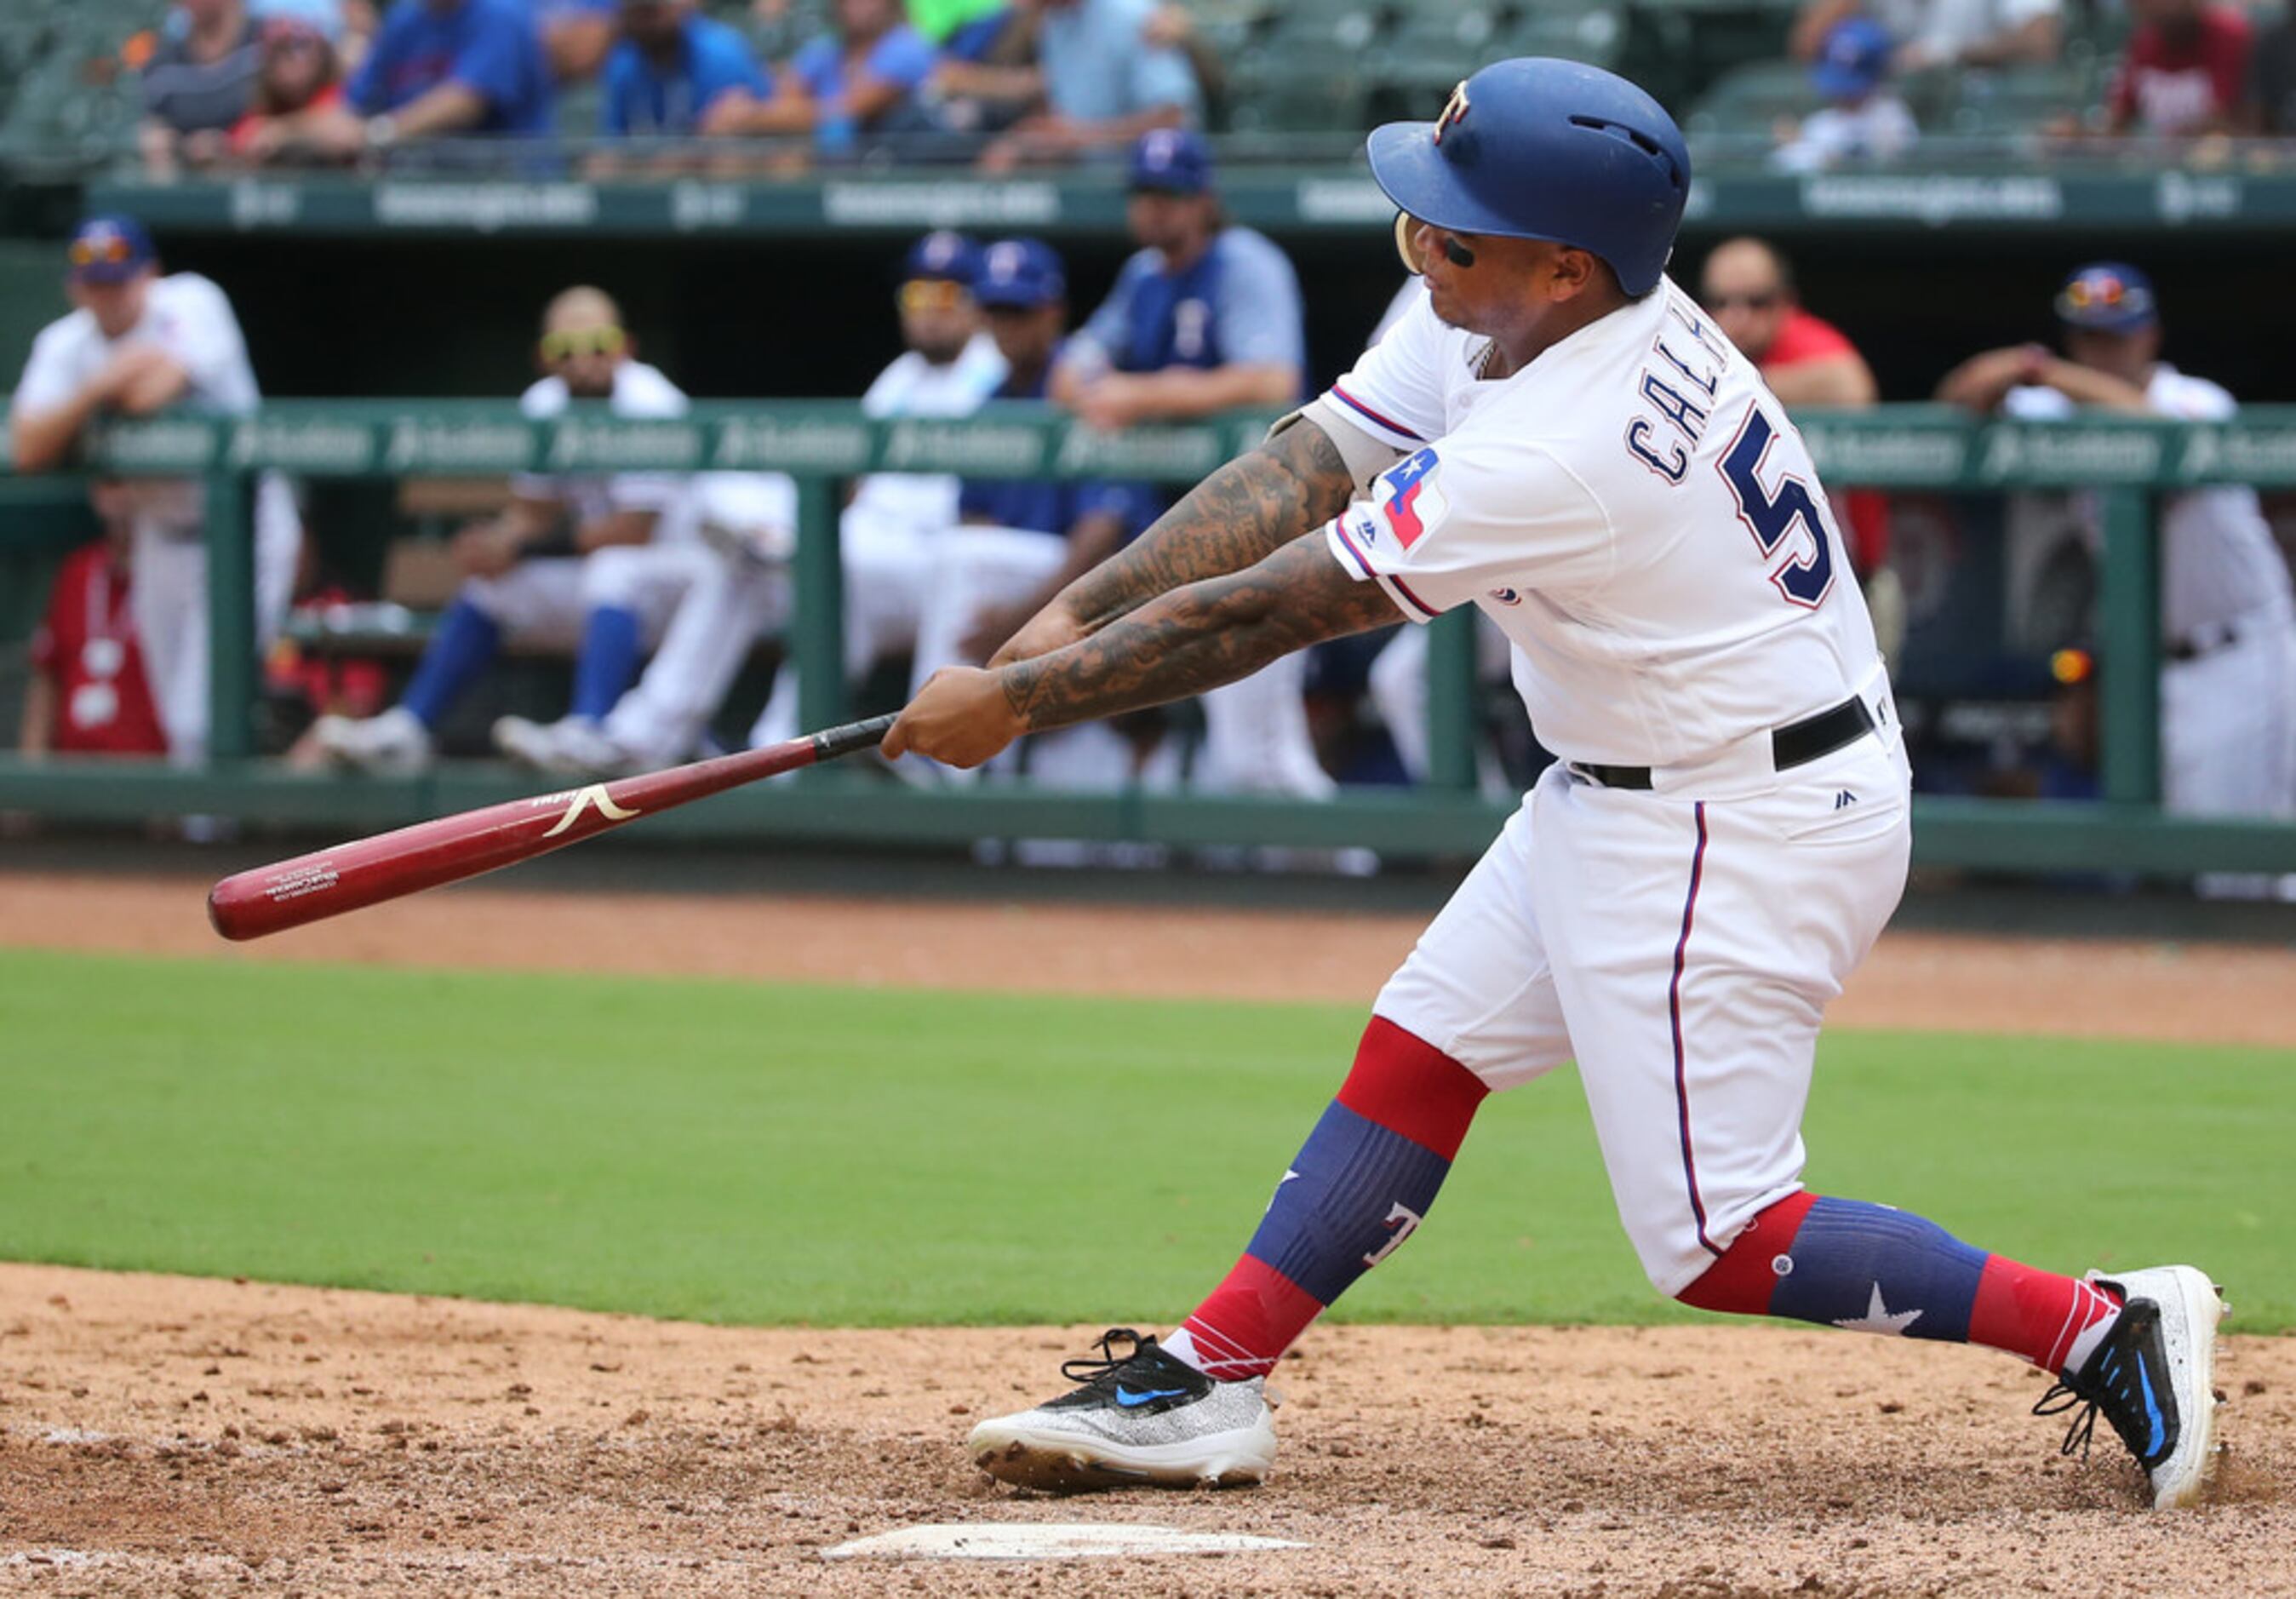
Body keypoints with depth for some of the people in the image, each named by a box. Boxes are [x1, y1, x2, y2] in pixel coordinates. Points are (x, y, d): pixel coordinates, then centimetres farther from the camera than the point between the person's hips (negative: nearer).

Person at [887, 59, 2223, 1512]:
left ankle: (2105, 1330, -1)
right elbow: (1301, 469, -3)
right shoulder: (1507, 313, -4)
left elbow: (1269, 611, -24)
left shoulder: (1555, 456, -31)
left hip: (1739, 837, -10)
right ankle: (1206, 1381, 16)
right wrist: (1071, 620, -11)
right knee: (1419, 1052, 11)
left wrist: (1019, 702, -16)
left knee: (1715, 1244, -5)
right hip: (1619, 794, 10)